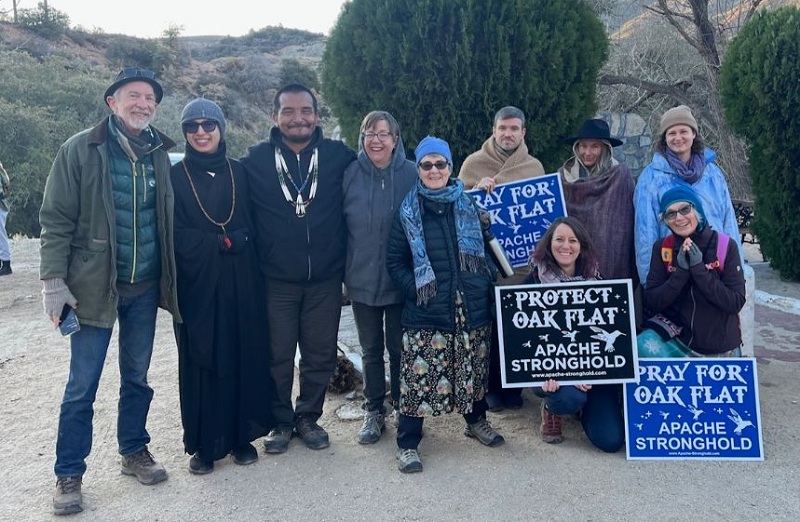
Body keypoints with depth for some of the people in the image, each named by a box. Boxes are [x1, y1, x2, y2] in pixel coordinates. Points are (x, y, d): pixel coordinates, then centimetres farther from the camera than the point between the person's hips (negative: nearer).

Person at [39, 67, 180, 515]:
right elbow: (56, 219, -6)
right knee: (82, 386, 3)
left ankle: (134, 451, 33)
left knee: (137, 376, 16)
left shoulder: (160, 154, 5)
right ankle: (69, 474, 18)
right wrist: (54, 280, -12)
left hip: (145, 286, 4)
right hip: (94, 285, -3)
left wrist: (168, 277, 6)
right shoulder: (80, 150, -5)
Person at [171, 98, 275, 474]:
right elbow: (176, 235, -6)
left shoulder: (237, 172, 9)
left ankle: (241, 436, 19)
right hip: (196, 284, -2)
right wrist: (224, 242, -12)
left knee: (244, 357, 5)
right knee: (200, 362, 4)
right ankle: (203, 444, 15)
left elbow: (249, 227, 8)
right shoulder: (175, 177, 2)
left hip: (239, 282, 2)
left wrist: (224, 242, -7)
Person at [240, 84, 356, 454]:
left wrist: (346, 260, 1)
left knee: (321, 355, 11)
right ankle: (281, 421, 27)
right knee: (277, 356, 9)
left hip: (326, 280, 1)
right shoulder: (255, 160, -2)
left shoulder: (339, 157, -1)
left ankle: (308, 417, 31)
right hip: (275, 280, -1)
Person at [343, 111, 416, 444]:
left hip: (401, 280, -1)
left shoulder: (412, 174, -5)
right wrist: (344, 269, 3)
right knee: (371, 350, 14)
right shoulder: (350, 175, -3)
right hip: (362, 279, 1)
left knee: (399, 348, 11)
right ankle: (374, 411, 28)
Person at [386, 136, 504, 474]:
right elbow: (394, 261, 4)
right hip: (427, 311, -2)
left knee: (474, 368, 15)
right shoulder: (408, 212, 1)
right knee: (419, 375, -4)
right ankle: (407, 443, 11)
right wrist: (414, 288, -9)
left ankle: (476, 420, 39)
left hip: (472, 307, 3)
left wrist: (485, 284, -2)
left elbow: (487, 248, 11)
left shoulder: (469, 204, 6)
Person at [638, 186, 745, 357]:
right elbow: (651, 302, -9)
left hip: (720, 347, 0)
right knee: (645, 347, -27)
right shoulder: (661, 248, -4)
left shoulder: (725, 245, -9)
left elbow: (736, 303, -15)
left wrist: (699, 269, -23)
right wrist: (681, 271, -22)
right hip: (677, 335, 0)